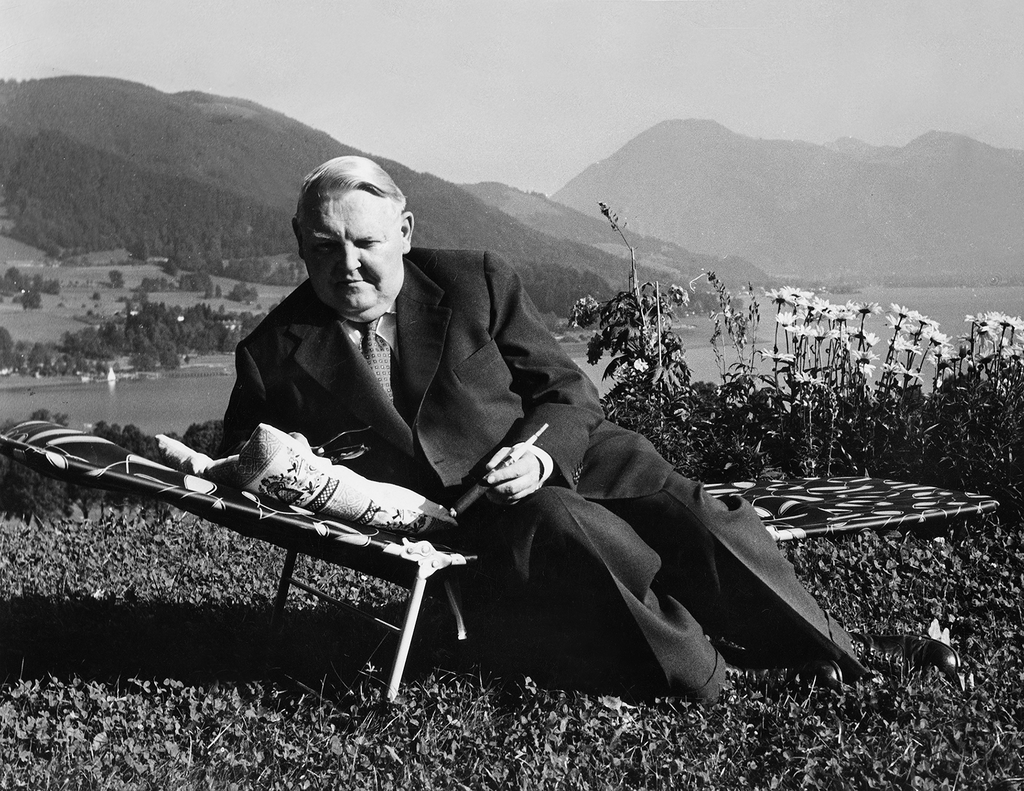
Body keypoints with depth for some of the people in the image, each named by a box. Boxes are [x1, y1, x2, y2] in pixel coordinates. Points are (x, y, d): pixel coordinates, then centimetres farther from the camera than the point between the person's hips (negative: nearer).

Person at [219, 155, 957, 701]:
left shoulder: (476, 280, 3)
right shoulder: (273, 354, 2)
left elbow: (570, 391, 6)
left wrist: (540, 453, -16)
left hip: (563, 457, 2)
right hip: (452, 518, -1)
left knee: (699, 520, -21)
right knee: (561, 526, -35)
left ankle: (851, 663, -1)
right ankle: (717, 685, -19)